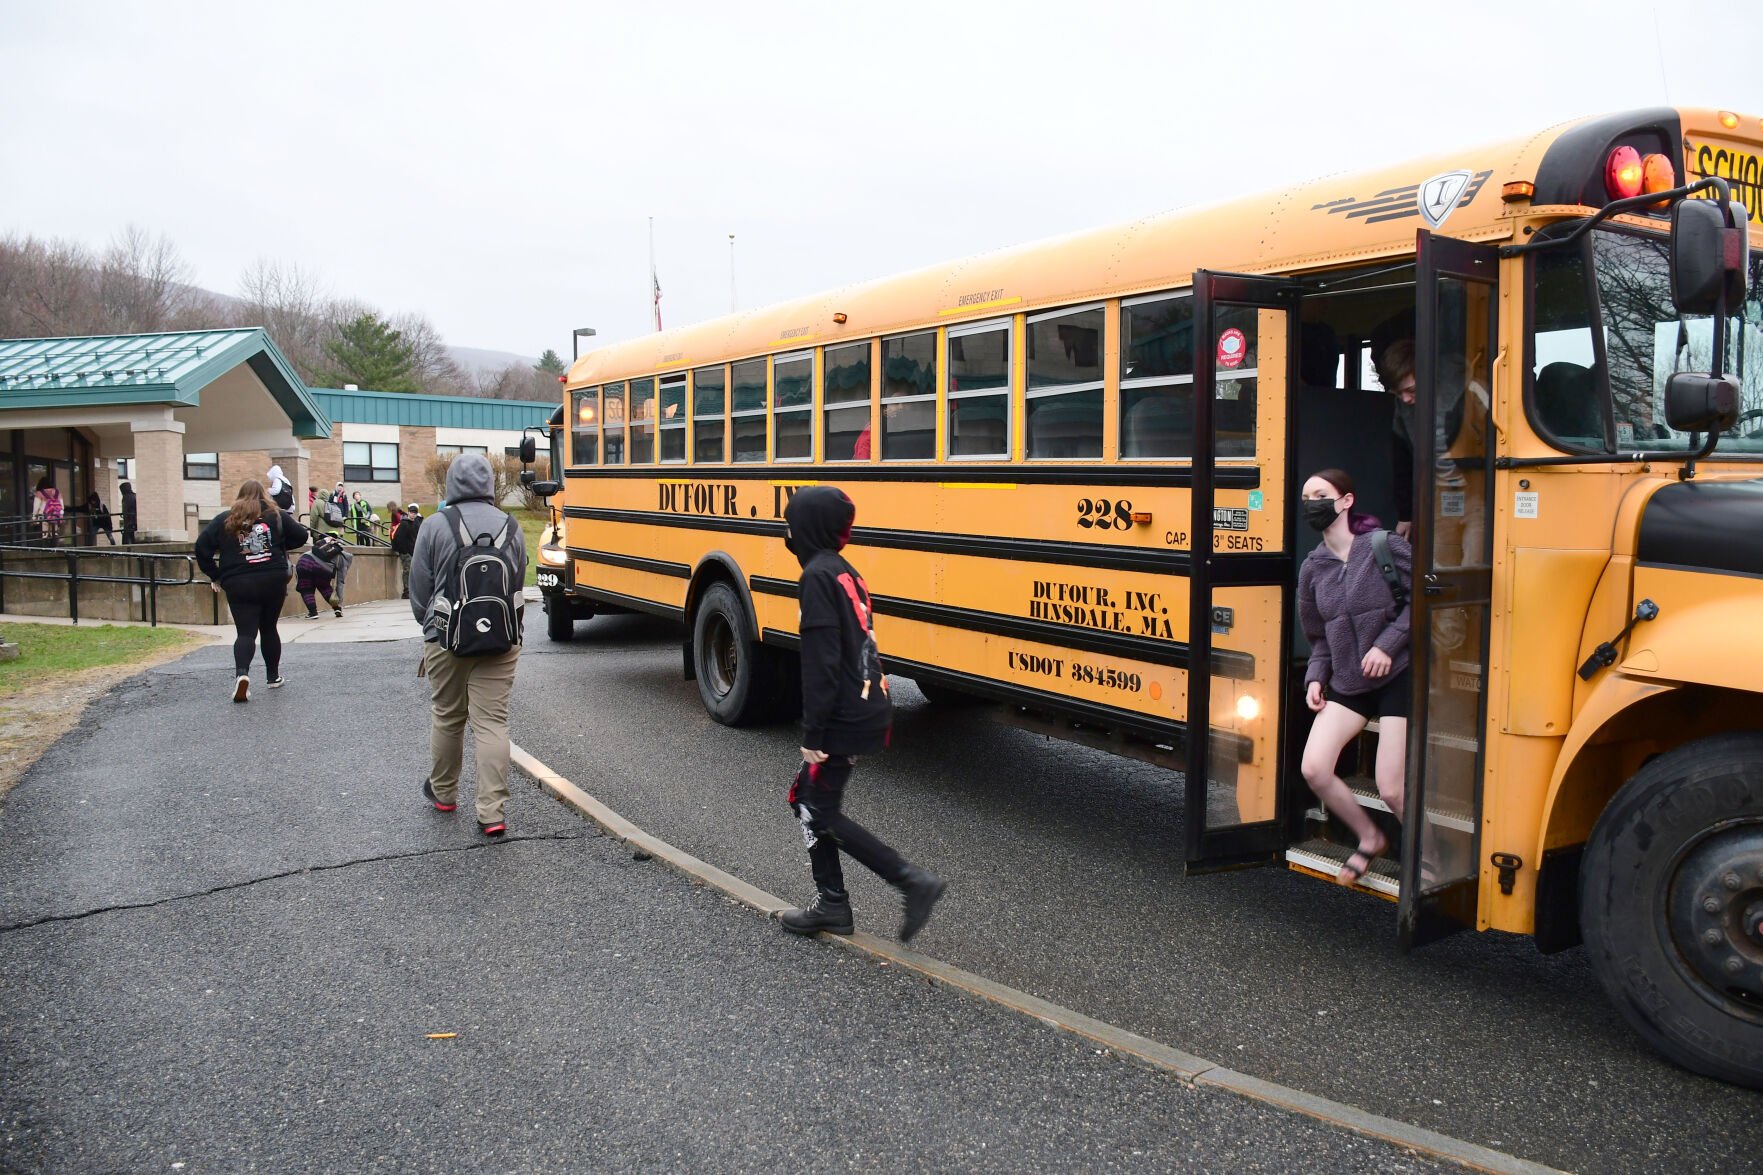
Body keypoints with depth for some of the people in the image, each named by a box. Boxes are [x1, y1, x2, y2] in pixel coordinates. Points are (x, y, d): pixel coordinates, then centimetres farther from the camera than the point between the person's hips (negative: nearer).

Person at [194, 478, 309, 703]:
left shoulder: (224, 519, 5)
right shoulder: (277, 515, 3)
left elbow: (202, 546, 0)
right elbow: (301, 537, 4)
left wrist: (214, 575, 9)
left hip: (239, 585, -1)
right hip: (274, 582, 1)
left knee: (246, 632, -1)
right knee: (269, 628, 17)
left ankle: (242, 672, -27)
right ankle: (273, 676, 25)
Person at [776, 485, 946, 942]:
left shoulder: (818, 575, -16)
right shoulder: (845, 572, 13)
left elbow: (821, 662, -21)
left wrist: (812, 734, -18)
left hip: (842, 719, -9)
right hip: (866, 710, 9)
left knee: (821, 813, 1)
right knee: (806, 796, 17)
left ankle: (913, 880, -1)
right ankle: (832, 904, 22)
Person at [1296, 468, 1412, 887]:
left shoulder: (1385, 546, -10)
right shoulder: (1313, 567, 6)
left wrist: (1388, 643, -18)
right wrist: (1315, 677, 1)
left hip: (1397, 677, -5)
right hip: (1346, 684, 5)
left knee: (1391, 788, -6)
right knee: (1313, 767, -8)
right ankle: (1370, 838, 18)